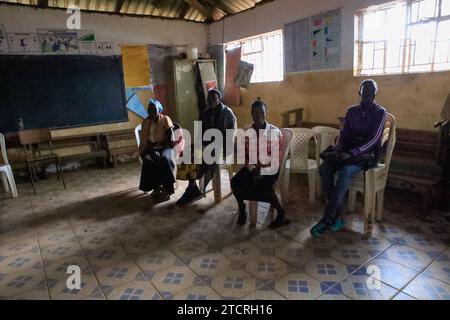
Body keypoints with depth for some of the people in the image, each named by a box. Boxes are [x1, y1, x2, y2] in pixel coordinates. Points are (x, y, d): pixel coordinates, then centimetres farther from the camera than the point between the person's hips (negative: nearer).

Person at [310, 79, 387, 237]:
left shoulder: (380, 112, -1)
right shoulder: (351, 111, 13)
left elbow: (374, 139, -13)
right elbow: (344, 134, 8)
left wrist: (351, 153, -27)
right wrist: (337, 150, -15)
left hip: (367, 154, -4)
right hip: (348, 152, 4)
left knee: (345, 171, -37)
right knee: (324, 168, -27)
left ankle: (327, 219, -29)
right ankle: (338, 215, -19)